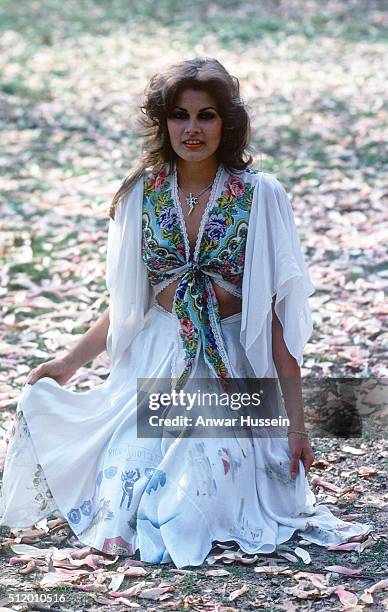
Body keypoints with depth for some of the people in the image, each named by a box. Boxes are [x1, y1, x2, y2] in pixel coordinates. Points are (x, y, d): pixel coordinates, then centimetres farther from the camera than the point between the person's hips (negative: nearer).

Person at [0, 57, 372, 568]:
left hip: (234, 373, -2)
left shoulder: (260, 196, -6)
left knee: (200, 515, -17)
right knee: (120, 522, -11)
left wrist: (296, 420, -8)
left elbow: (277, 313, -6)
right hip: (154, 366, 3)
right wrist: (68, 364, 12)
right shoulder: (141, 195, 3)